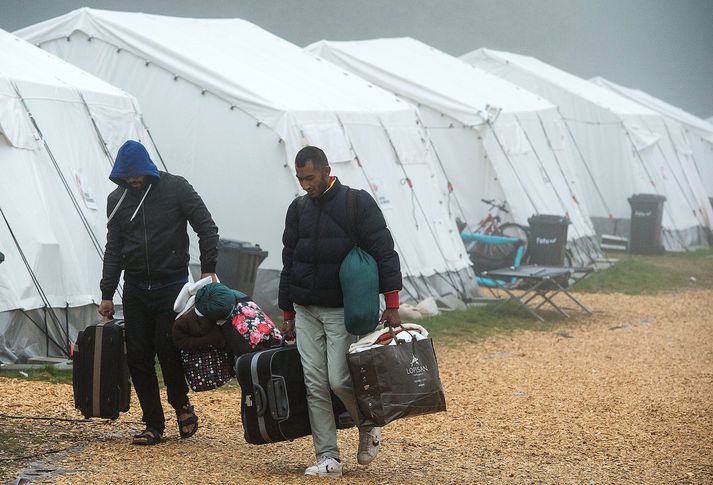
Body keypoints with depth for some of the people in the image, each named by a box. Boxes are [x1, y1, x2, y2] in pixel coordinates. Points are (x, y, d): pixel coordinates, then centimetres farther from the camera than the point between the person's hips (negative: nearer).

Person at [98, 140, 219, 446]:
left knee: (168, 349, -10)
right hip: (135, 289, 4)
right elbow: (113, 248, 11)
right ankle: (153, 425, 10)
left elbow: (207, 228, -3)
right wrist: (107, 294, 7)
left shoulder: (176, 188, -6)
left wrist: (208, 269, -11)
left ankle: (181, 403, 18)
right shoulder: (117, 200, 6)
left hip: (172, 285, -4)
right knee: (138, 357, 1)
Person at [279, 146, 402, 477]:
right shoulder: (298, 209, 10)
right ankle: (328, 459, 1)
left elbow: (384, 253, -7)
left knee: (339, 380, -13)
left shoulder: (358, 204, -5)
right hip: (306, 312, 5)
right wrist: (287, 314, 16)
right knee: (315, 385, -2)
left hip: (344, 312, -5)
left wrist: (392, 306, -13)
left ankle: (369, 428, 15)